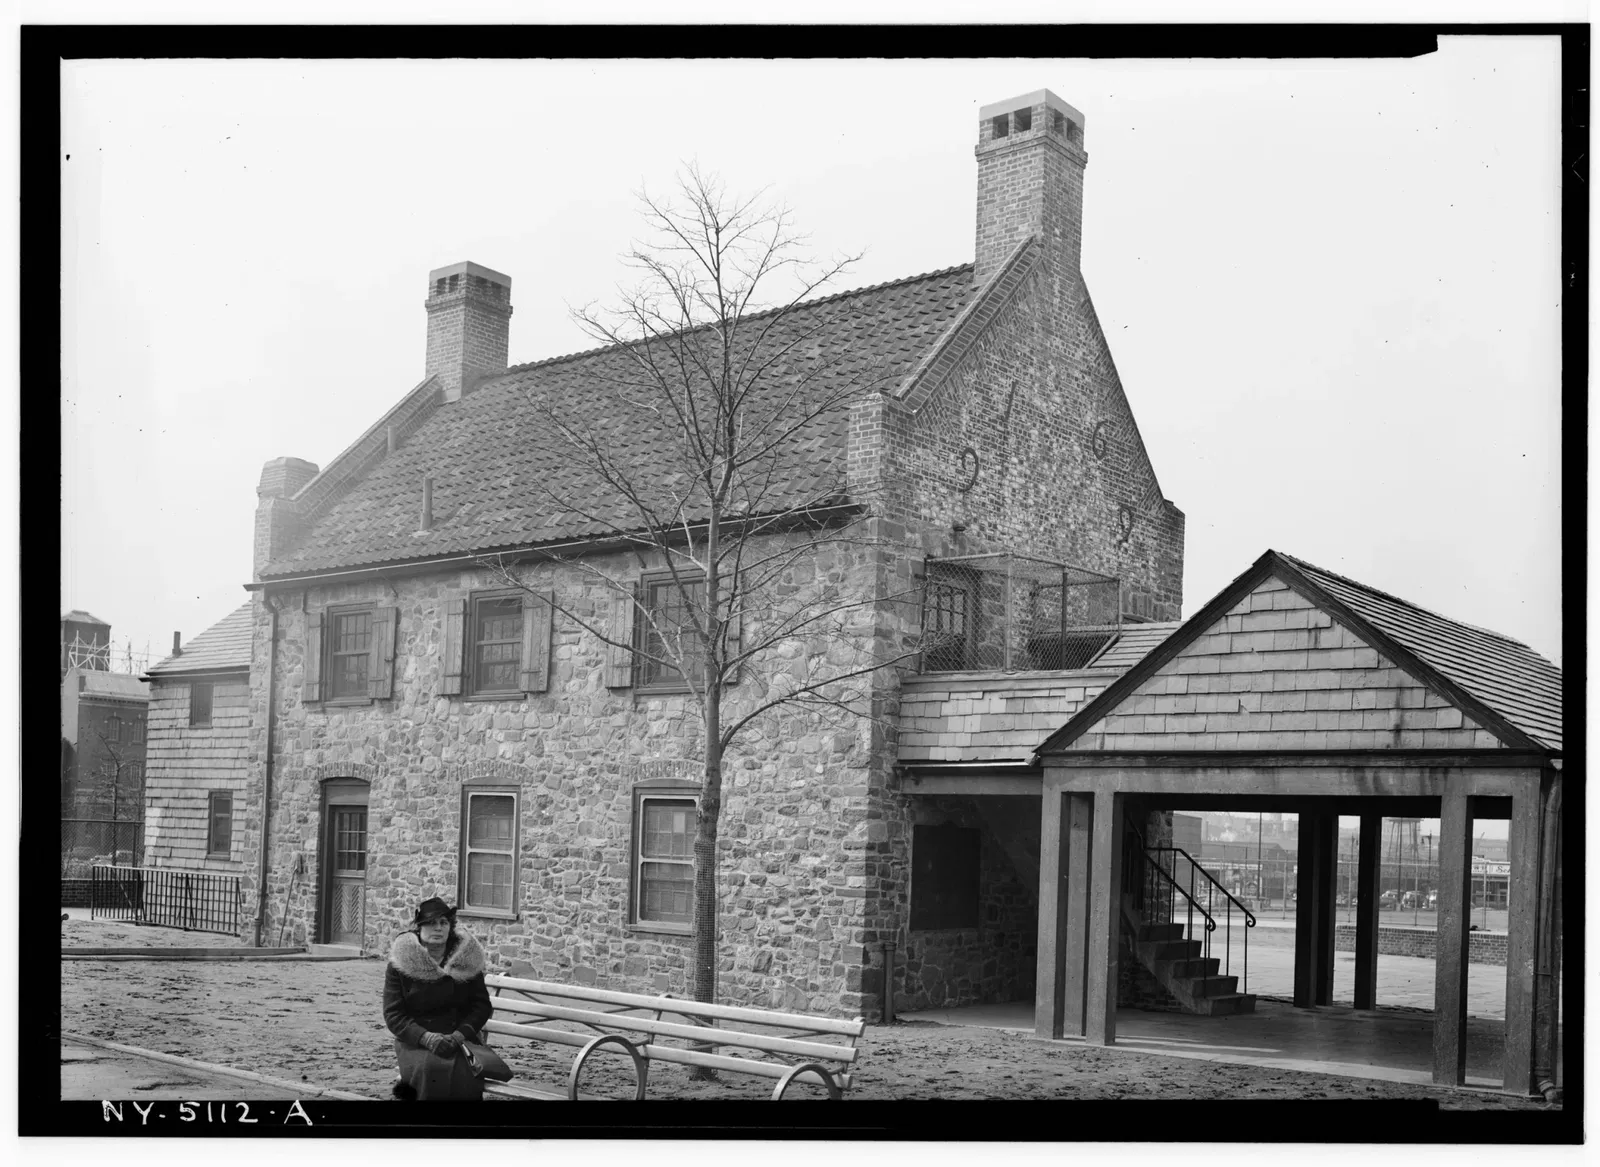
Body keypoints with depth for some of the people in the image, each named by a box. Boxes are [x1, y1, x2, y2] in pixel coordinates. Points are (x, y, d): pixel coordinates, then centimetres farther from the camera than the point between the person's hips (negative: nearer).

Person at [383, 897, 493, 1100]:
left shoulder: (467, 956, 3)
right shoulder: (401, 963, -1)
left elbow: (482, 1004, 6)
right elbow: (393, 1014, -3)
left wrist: (460, 1034, -13)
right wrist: (426, 1037, -19)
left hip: (461, 1038, 1)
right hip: (416, 1041, -1)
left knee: (465, 1074, -29)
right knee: (432, 1070, -32)